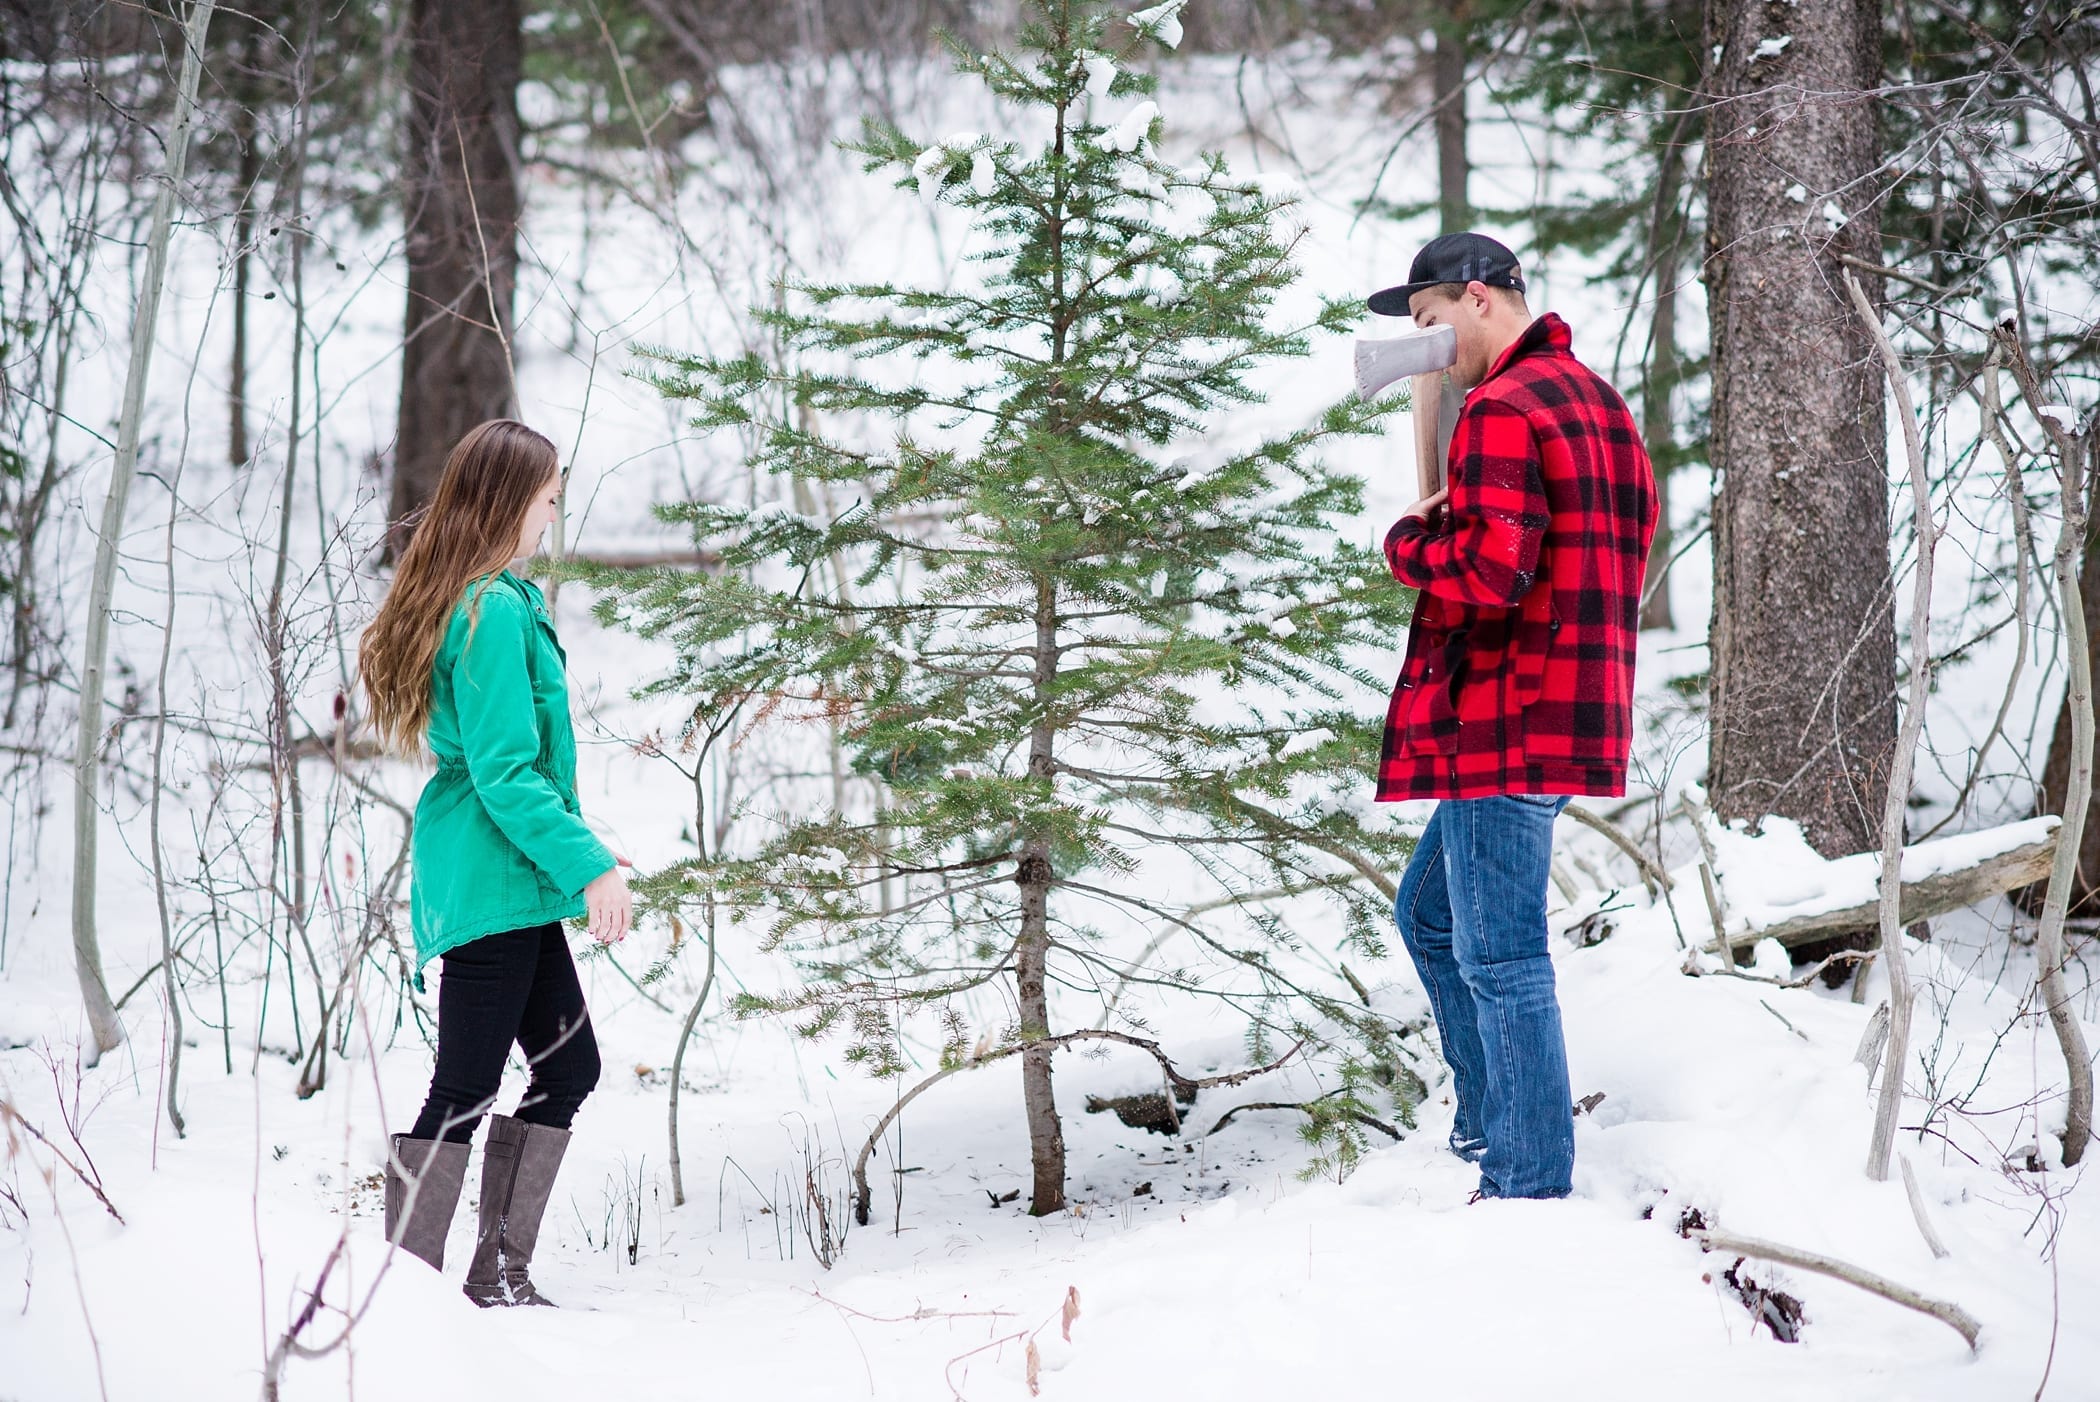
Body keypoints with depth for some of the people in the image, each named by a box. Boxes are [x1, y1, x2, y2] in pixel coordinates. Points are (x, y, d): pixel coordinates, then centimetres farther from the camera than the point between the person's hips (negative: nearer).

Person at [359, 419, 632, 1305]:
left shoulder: (477, 600, 13)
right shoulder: (497, 612, -18)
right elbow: (506, 775, -21)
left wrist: (568, 863, 22)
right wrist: (590, 866, -19)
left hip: (498, 884, 10)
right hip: (492, 887, -10)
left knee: (568, 1066, 15)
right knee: (465, 1091, -6)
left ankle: (498, 1277, 18)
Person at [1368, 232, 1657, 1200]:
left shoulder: (1502, 409, -15)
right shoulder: (1597, 400, 18)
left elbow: (1490, 566, -26)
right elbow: (1633, 550, 21)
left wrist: (1409, 539, -6)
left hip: (1504, 720, -11)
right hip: (1575, 712, 11)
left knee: (1499, 954, -6)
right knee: (1431, 915, 22)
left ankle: (1531, 1186, -3)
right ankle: (1488, 1124, 27)